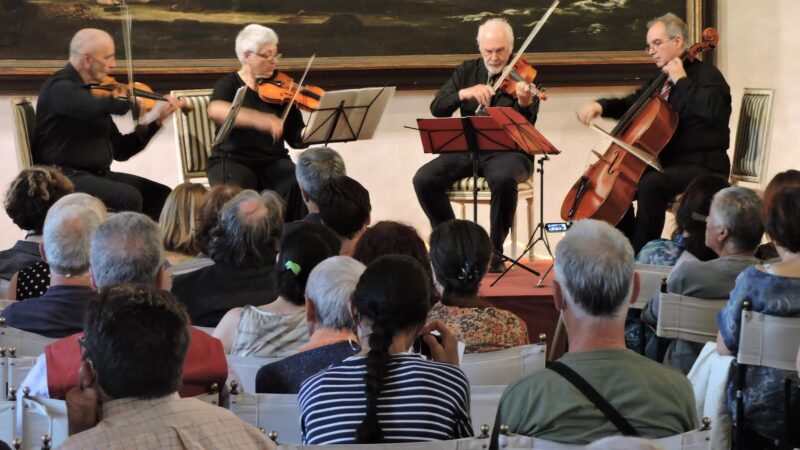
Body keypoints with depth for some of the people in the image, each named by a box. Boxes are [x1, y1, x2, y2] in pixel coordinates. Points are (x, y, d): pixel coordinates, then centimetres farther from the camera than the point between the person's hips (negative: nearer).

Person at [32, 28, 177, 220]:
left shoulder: (93, 90, 14)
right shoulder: (59, 88, -12)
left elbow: (120, 150, 16)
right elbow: (97, 108, -36)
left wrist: (155, 121, 6)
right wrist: (136, 104, -20)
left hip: (98, 175, 9)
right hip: (65, 178, -9)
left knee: (161, 195, 0)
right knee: (129, 198, -29)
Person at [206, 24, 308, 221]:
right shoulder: (229, 85, -1)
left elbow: (297, 139, 6)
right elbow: (215, 110, -27)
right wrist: (259, 120, -41)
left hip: (274, 163, 3)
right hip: (232, 161, -3)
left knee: (302, 189, -27)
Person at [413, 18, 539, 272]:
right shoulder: (467, 72, 10)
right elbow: (437, 108, 0)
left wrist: (525, 104, -34)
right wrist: (465, 93, -18)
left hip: (507, 151, -4)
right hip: (467, 150, 4)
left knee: (503, 179, -39)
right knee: (424, 179, -22)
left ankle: (495, 250, -18)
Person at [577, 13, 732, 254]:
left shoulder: (706, 75, -9)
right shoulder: (662, 81, 17)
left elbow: (712, 111, -29)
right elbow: (631, 104, 22)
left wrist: (682, 80, -20)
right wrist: (600, 106, 1)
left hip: (703, 166, -9)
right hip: (668, 163, 9)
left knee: (650, 184, -32)